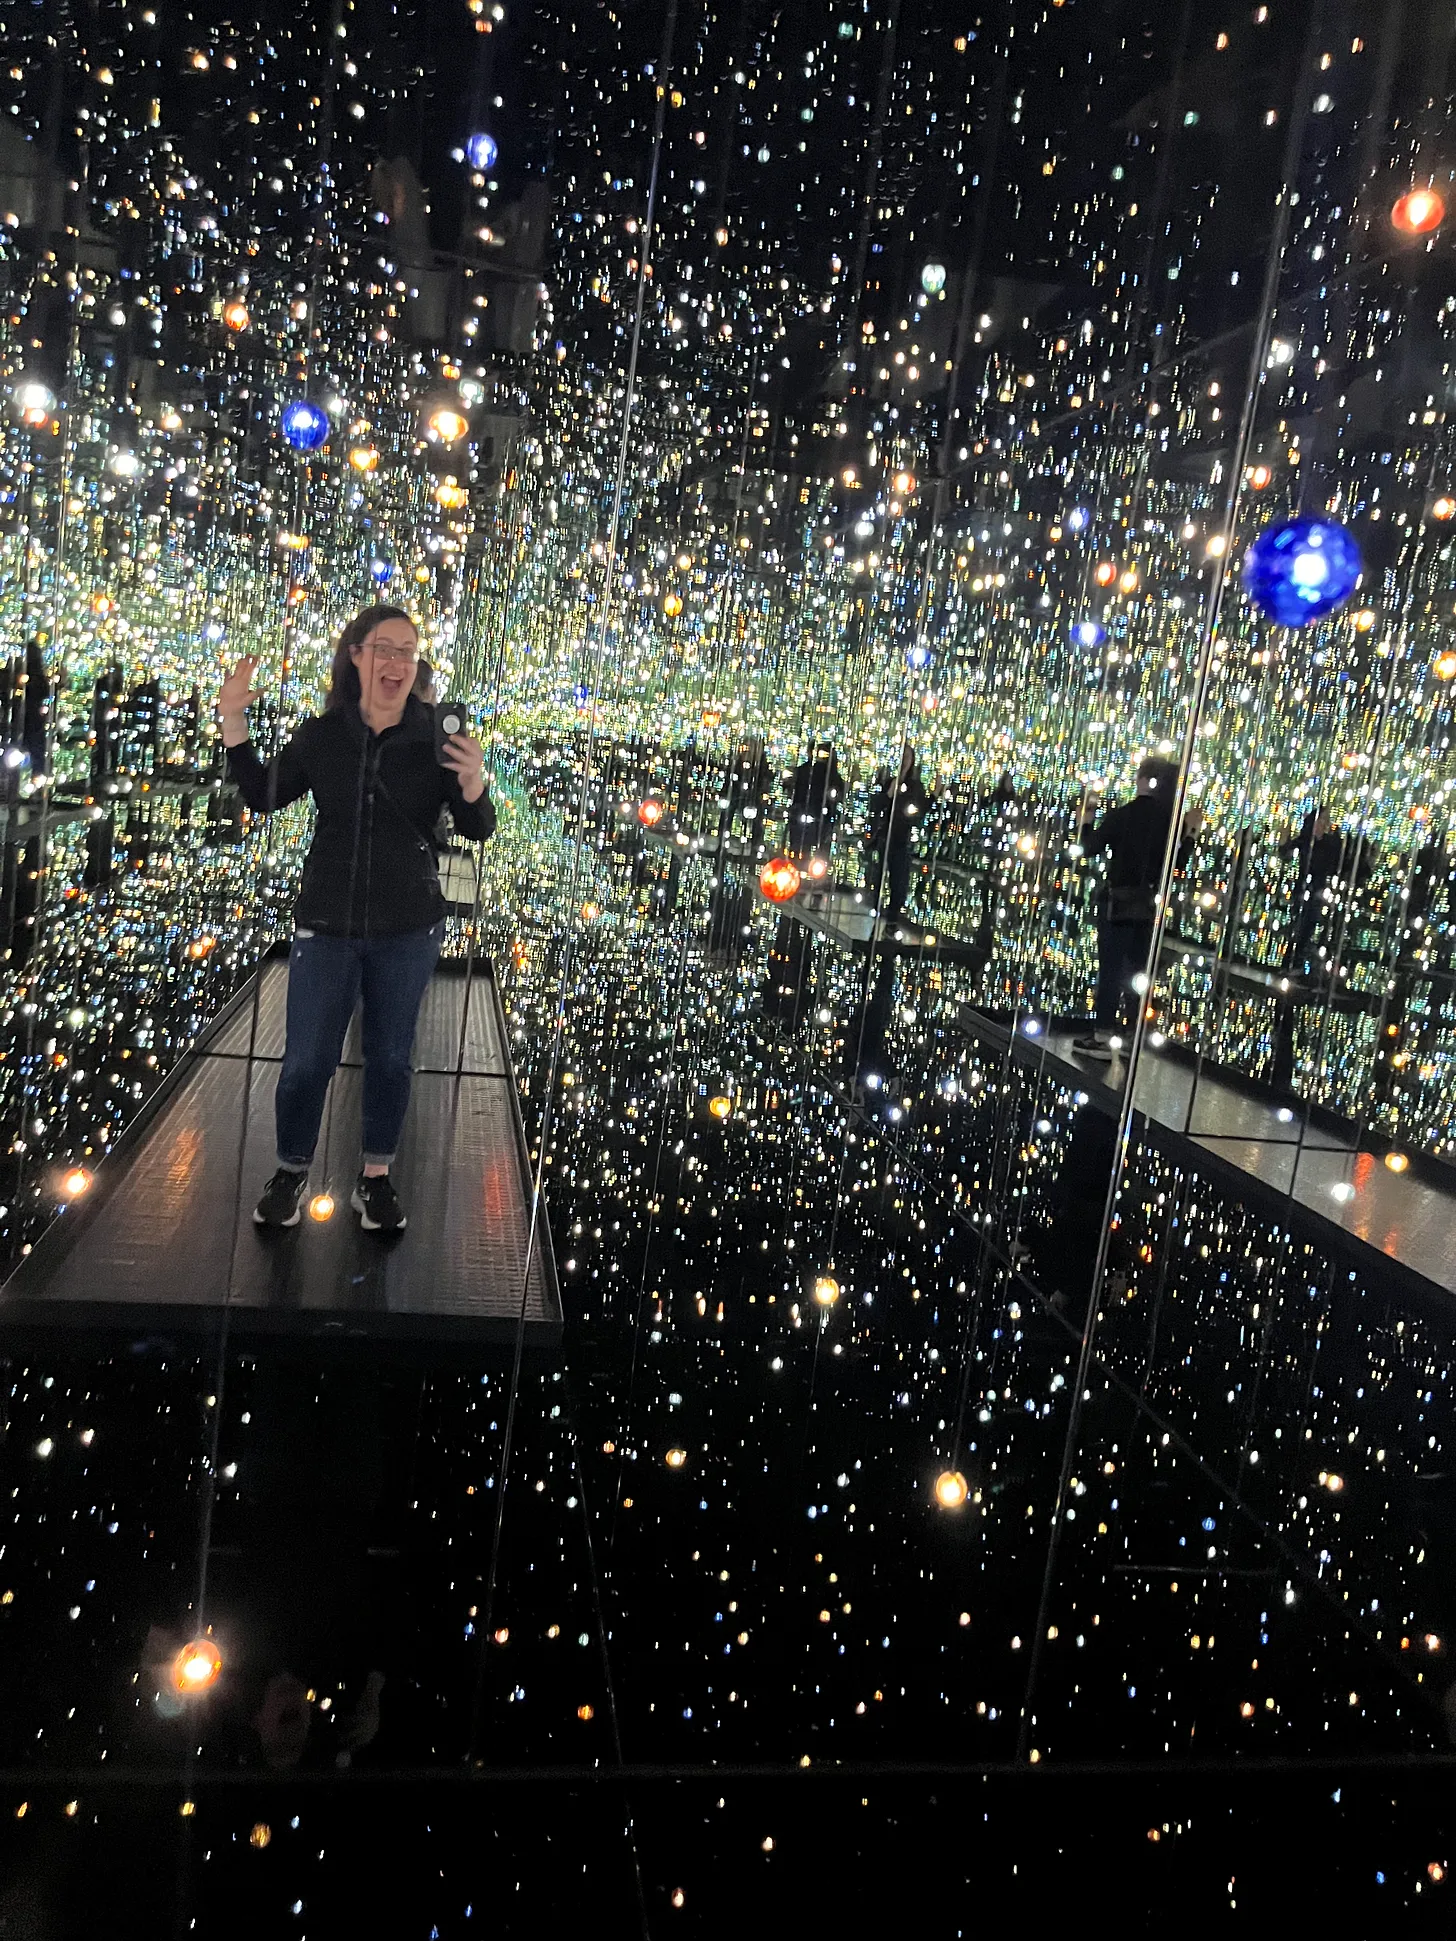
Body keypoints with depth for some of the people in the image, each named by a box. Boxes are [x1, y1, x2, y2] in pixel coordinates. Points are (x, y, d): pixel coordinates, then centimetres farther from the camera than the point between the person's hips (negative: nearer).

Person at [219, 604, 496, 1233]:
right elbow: (265, 796, 10)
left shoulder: (436, 738, -8)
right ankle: (290, 1172, 29)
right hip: (326, 922, 1)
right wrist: (233, 723, -2)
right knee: (306, 1061, 6)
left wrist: (473, 783, -26)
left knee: (390, 1058, 12)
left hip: (408, 928, -1)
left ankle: (375, 1178, 29)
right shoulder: (322, 734, -3)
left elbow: (478, 831, -5)